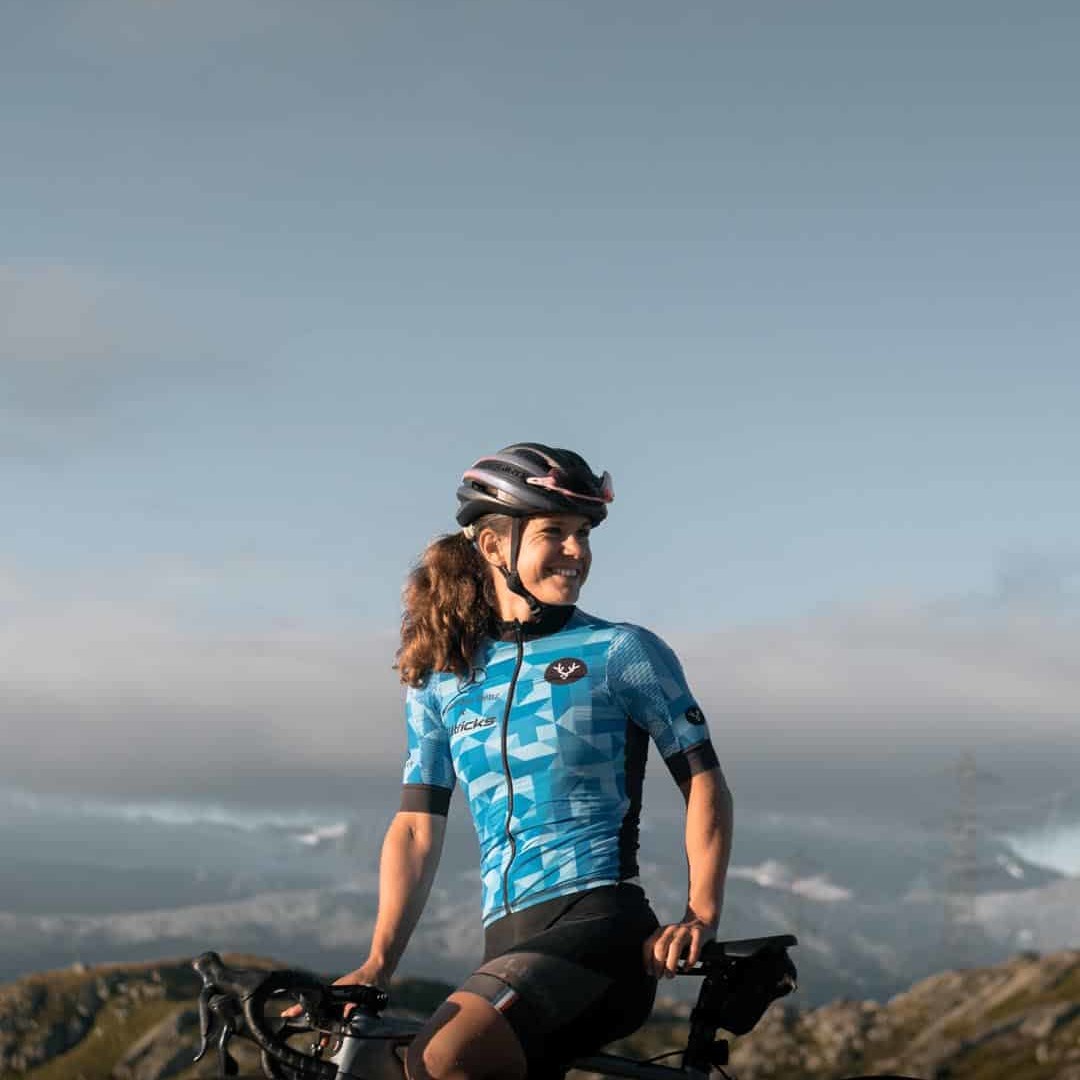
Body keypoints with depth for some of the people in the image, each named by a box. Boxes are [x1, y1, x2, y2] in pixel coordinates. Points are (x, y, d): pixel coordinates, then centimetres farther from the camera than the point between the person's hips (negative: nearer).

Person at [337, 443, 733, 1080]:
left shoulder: (623, 652, 3)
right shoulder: (441, 679, 14)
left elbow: (705, 785, 2)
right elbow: (417, 826, 12)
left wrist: (701, 914, -12)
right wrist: (377, 965, 0)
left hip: (599, 927, -5)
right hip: (510, 941, 5)